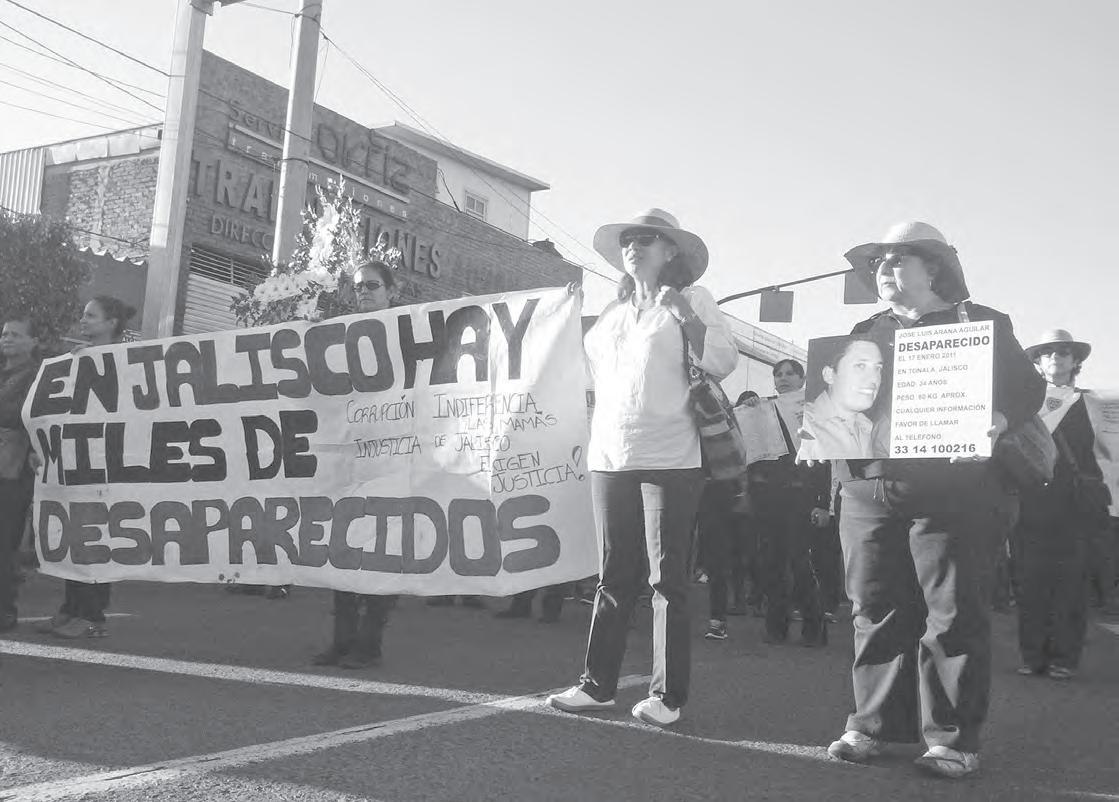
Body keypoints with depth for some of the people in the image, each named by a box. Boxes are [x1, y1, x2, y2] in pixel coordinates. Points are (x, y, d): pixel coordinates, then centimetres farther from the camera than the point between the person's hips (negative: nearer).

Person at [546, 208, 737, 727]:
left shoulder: (691, 300, 2)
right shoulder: (614, 312, 18)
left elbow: (724, 363, -7)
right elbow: (591, 354, 34)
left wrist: (686, 317, -18)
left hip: (669, 458, -6)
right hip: (609, 456, 6)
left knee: (667, 579, -2)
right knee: (615, 577, 11)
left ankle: (667, 696, 5)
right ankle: (597, 684, 18)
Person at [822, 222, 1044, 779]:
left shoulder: (980, 323, 7)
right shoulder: (866, 333, 19)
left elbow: (1028, 387, 1)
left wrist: (999, 419, -19)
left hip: (952, 489, -4)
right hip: (869, 491, 4)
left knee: (954, 615, -2)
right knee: (876, 612, 6)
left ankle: (952, 738, 8)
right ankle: (873, 724, 16)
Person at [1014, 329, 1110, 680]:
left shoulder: (1086, 403, 11)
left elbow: (1098, 454, 8)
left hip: (1073, 506, -1)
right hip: (1030, 503, 1)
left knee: (1070, 582, -1)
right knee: (1030, 581, 0)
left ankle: (1064, 658, 6)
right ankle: (1033, 655, 8)